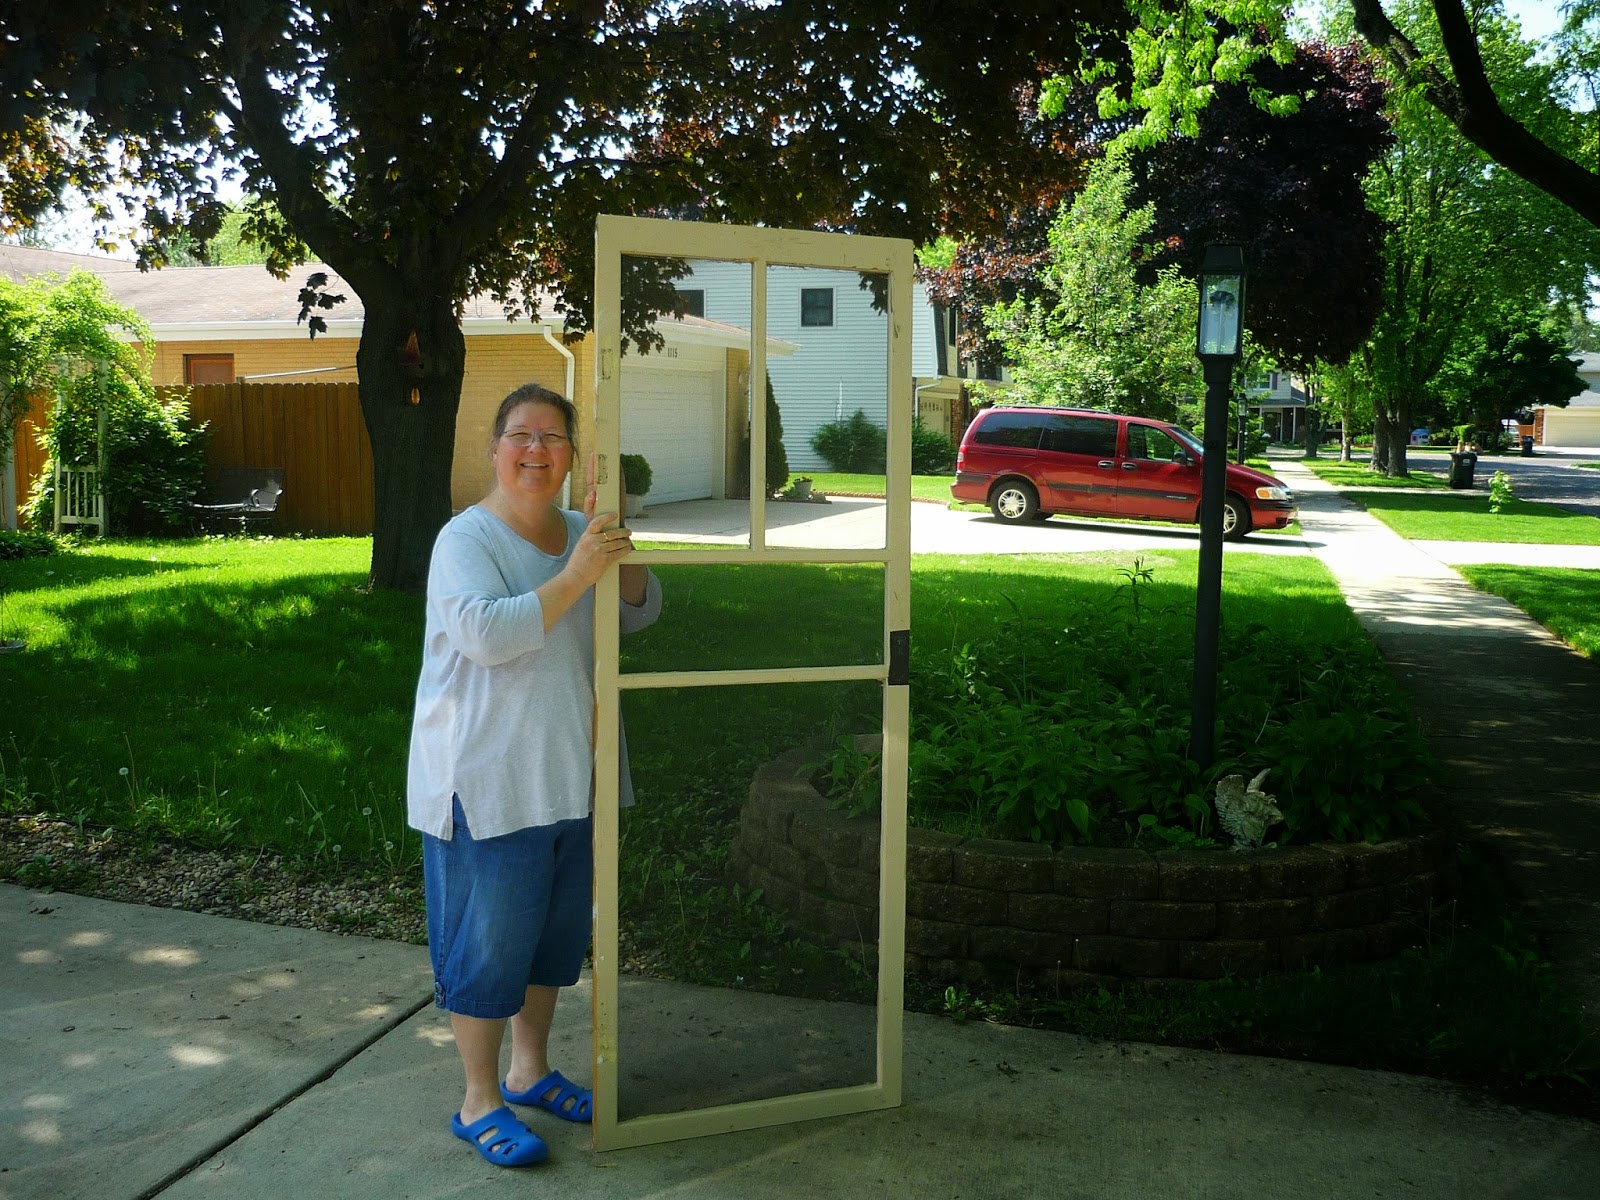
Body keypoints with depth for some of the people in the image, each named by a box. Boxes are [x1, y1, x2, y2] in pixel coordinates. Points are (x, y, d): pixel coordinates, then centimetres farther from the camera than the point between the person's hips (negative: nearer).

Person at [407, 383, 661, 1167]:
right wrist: (575, 576, -31)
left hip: (571, 777, 7)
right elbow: (486, 634, -28)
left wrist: (618, 552, -13)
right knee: (488, 940, 2)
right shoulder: (466, 539, -14)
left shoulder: (580, 533, 8)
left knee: (556, 930, 18)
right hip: (488, 779, -7)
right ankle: (479, 1103, 17)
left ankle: (530, 1070, 35)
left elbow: (640, 613, 6)